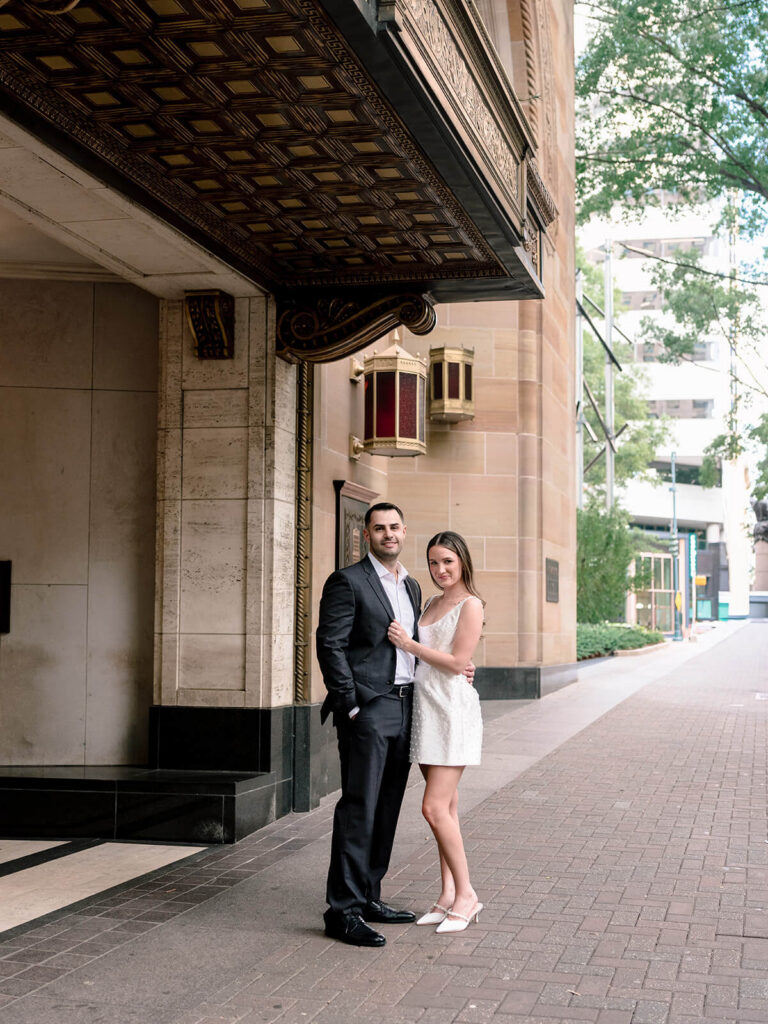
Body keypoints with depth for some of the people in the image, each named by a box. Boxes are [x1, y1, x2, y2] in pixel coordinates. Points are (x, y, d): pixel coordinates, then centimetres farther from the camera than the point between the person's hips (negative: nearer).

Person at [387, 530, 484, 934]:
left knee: (435, 807, -11)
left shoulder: (470, 605, -7)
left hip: (452, 710, -8)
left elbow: (456, 662, -13)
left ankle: (465, 894, -1)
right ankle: (448, 895, 13)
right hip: (425, 708, 8)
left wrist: (409, 644, -11)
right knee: (446, 807, 9)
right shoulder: (432, 603, 17)